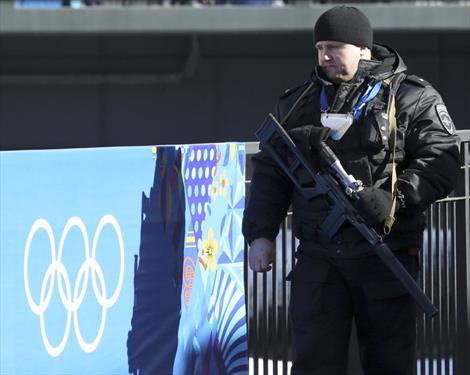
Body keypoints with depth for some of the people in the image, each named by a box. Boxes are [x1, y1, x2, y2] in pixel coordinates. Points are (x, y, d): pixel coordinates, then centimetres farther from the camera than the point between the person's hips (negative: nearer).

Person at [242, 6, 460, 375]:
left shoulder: (411, 98, 1)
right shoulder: (296, 103, 14)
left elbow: (441, 161, -7)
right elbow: (269, 172, 16)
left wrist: (394, 198, -20)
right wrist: (260, 233, 7)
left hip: (384, 256, -3)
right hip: (318, 257, 3)